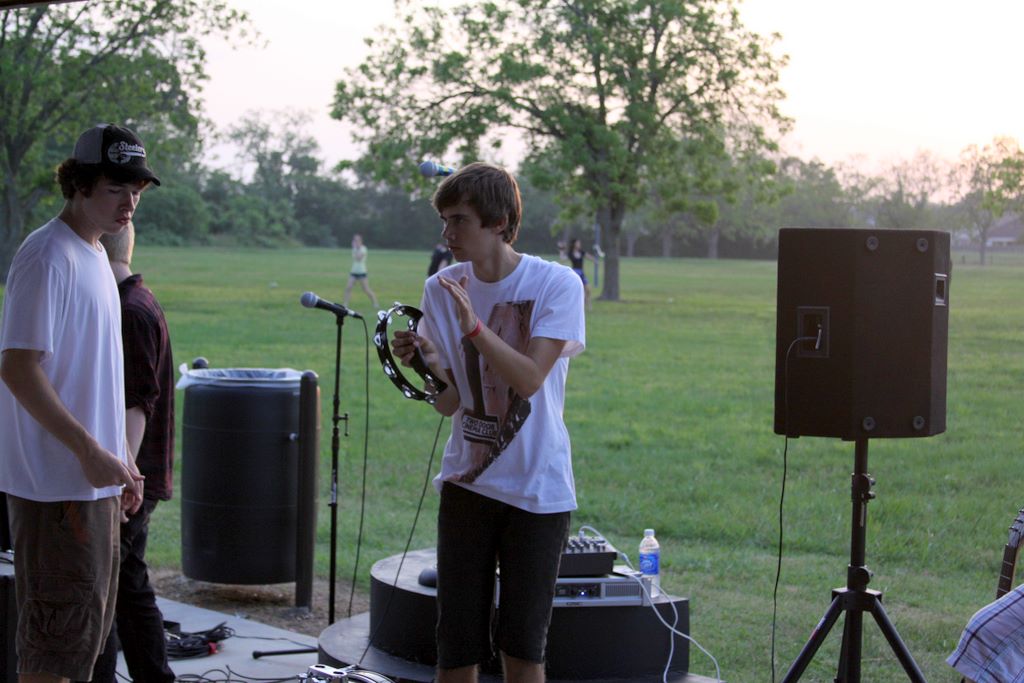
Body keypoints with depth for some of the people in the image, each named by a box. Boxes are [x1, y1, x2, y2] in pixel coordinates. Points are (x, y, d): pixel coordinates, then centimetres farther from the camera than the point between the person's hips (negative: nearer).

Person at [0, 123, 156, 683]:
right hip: (56, 484, -10)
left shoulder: (95, 256, 15)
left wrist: (120, 460, 19)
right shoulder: (48, 258, -15)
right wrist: (90, 451, -24)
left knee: (89, 625, 16)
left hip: (94, 479, 10)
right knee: (56, 635, -5)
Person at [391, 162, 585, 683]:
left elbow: (529, 379, -18)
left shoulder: (556, 284, -8)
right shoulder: (442, 289, 2)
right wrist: (428, 364, -18)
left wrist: (473, 325, -27)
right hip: (468, 482, 3)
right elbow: (450, 403, 1)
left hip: (538, 488, -3)